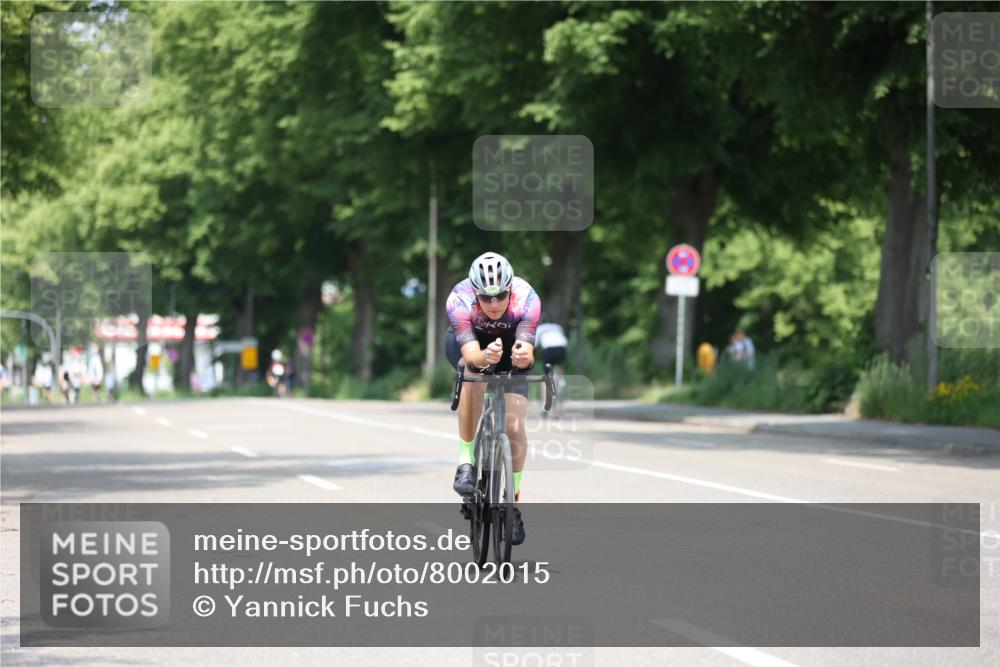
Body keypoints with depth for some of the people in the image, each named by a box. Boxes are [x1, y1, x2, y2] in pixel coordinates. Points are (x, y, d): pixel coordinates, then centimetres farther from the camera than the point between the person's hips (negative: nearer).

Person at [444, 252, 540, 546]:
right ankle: (466, 463, -25)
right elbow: (470, 354, -45)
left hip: (511, 343, 1)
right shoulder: (459, 300, -37)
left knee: (515, 427, -12)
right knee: (475, 372, -36)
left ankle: (513, 500, 9)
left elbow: (527, 352, -43)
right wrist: (485, 357, -67)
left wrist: (524, 355, -66)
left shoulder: (526, 299, -36)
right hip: (467, 341, -1)